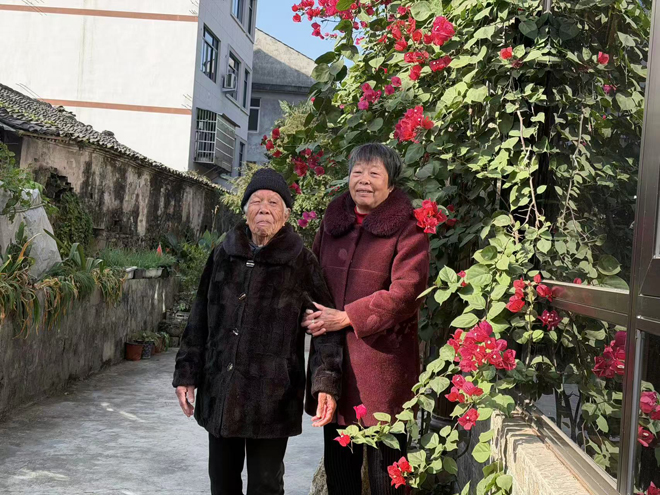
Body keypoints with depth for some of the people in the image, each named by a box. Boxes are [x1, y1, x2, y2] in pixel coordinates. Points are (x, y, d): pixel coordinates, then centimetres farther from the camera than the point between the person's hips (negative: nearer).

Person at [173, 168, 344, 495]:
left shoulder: (301, 262, -6)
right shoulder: (223, 256, 5)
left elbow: (326, 327, -8)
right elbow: (199, 321, 11)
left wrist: (326, 384, -19)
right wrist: (186, 374, 9)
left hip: (272, 399, -3)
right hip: (219, 392, 4)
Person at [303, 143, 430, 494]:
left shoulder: (407, 228, -5)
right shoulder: (332, 222, 12)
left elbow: (405, 292, -15)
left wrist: (348, 317, -18)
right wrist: (313, 317, 1)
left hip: (382, 359, -5)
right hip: (333, 356, 6)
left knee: (384, 465, 5)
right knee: (338, 465, 17)